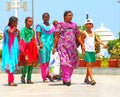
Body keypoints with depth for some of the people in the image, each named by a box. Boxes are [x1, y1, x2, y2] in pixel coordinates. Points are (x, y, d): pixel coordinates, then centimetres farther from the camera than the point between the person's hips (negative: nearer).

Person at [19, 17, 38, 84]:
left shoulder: (32, 30, 16)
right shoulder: (23, 30, -1)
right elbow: (22, 39, -7)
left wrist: (36, 49, 13)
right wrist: (23, 50, -14)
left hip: (32, 48, 6)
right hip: (26, 48, -6)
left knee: (32, 64, 1)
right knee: (27, 63, -12)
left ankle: (29, 79, 6)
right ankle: (23, 76, 9)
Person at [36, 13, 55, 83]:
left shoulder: (52, 26, 18)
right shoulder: (40, 25, 4)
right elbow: (38, 35, -4)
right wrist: (40, 43, -18)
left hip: (51, 44, 4)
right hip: (43, 45, -4)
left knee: (50, 60, -2)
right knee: (44, 61, -4)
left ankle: (48, 74, 14)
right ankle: (44, 78, -1)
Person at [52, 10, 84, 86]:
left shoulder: (74, 25, 16)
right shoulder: (60, 24, 6)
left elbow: (78, 37, 17)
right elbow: (56, 37, 3)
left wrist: (82, 45, 8)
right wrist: (54, 47, -2)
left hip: (72, 46, 4)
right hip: (63, 45, -4)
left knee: (72, 62, 1)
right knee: (65, 61, -15)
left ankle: (65, 79, 10)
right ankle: (67, 79, -19)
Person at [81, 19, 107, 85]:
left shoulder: (94, 33, 12)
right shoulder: (84, 33, -1)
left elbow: (98, 40, 2)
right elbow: (82, 42, -2)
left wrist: (103, 44, -16)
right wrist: (83, 50, -11)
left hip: (92, 51, 5)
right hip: (87, 51, -5)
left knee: (90, 65, 10)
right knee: (89, 65, -12)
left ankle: (86, 79, 23)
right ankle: (92, 79, -19)